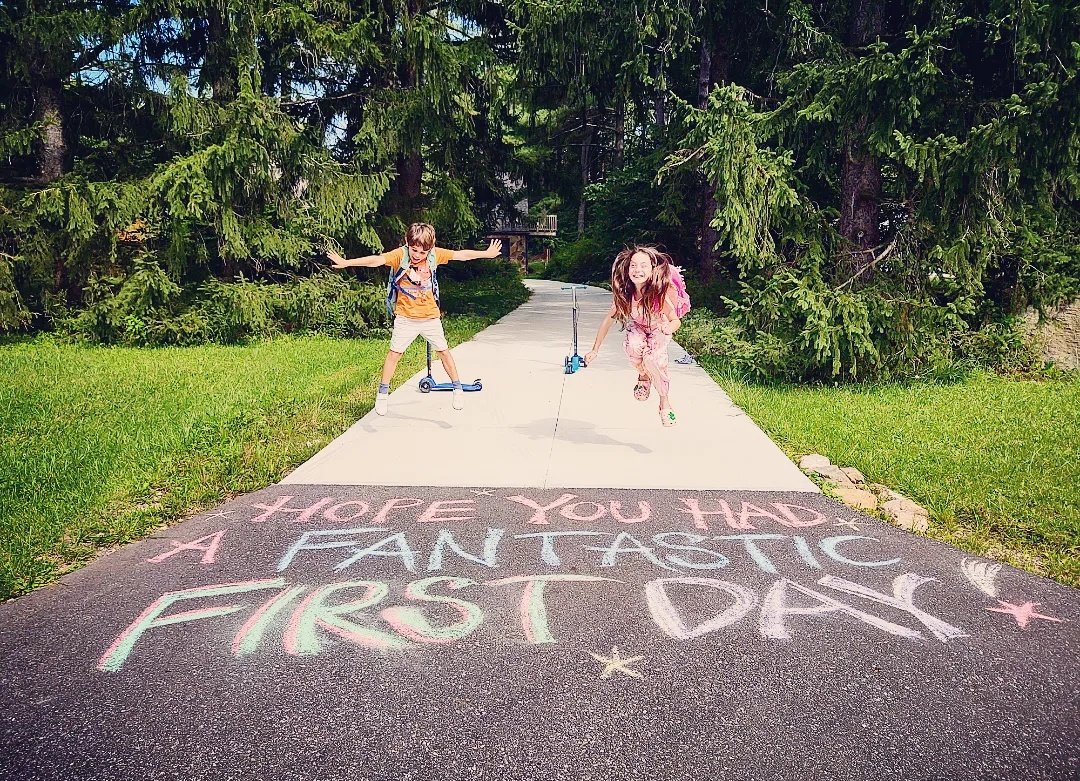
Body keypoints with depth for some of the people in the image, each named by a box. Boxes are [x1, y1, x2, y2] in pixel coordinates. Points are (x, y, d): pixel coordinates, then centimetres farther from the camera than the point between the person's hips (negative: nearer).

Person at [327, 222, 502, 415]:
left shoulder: (435, 254, -7)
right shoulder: (400, 255, -16)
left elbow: (461, 254, 0)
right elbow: (376, 260, -28)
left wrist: (486, 253, 6)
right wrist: (346, 262, -39)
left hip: (431, 316, 2)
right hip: (406, 317, -2)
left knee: (443, 351, 10)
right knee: (394, 352, 0)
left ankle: (458, 388, 23)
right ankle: (382, 393, 12)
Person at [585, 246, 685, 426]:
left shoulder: (660, 292, -36)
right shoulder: (624, 293, -29)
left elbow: (676, 320, -27)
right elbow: (609, 319, -16)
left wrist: (669, 328, -52)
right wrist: (594, 350, -12)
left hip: (658, 329, -2)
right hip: (637, 327, 2)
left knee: (653, 358, -29)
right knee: (632, 345, -32)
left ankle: (665, 403, -4)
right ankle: (644, 376, 1)